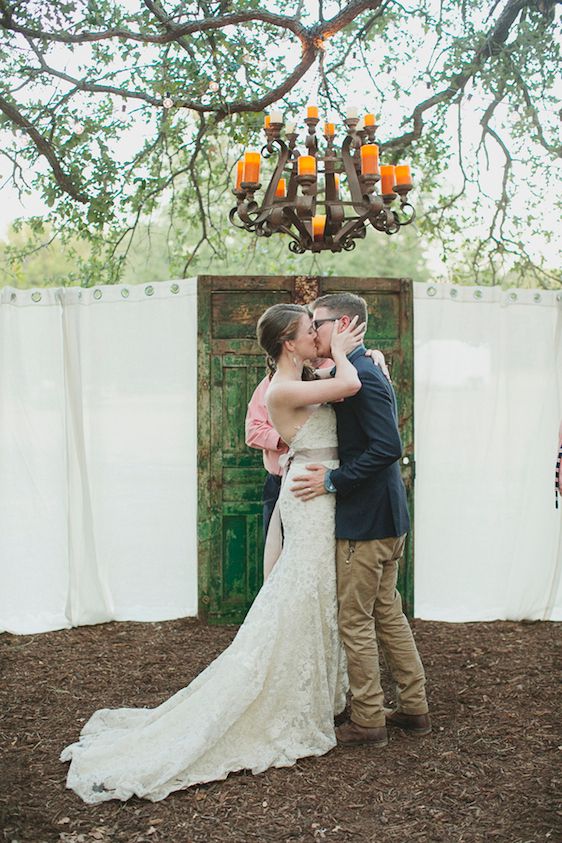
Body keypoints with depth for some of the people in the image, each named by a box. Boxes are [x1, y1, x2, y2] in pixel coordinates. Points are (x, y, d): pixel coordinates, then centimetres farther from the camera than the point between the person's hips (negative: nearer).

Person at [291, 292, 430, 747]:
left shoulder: (362, 377, -19)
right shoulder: (363, 372, 12)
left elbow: (388, 448, -26)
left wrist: (333, 481, -20)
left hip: (366, 521, -10)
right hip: (386, 518, 10)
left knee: (354, 620, 2)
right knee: (387, 613, 18)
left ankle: (368, 721, 15)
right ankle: (414, 708, 29)